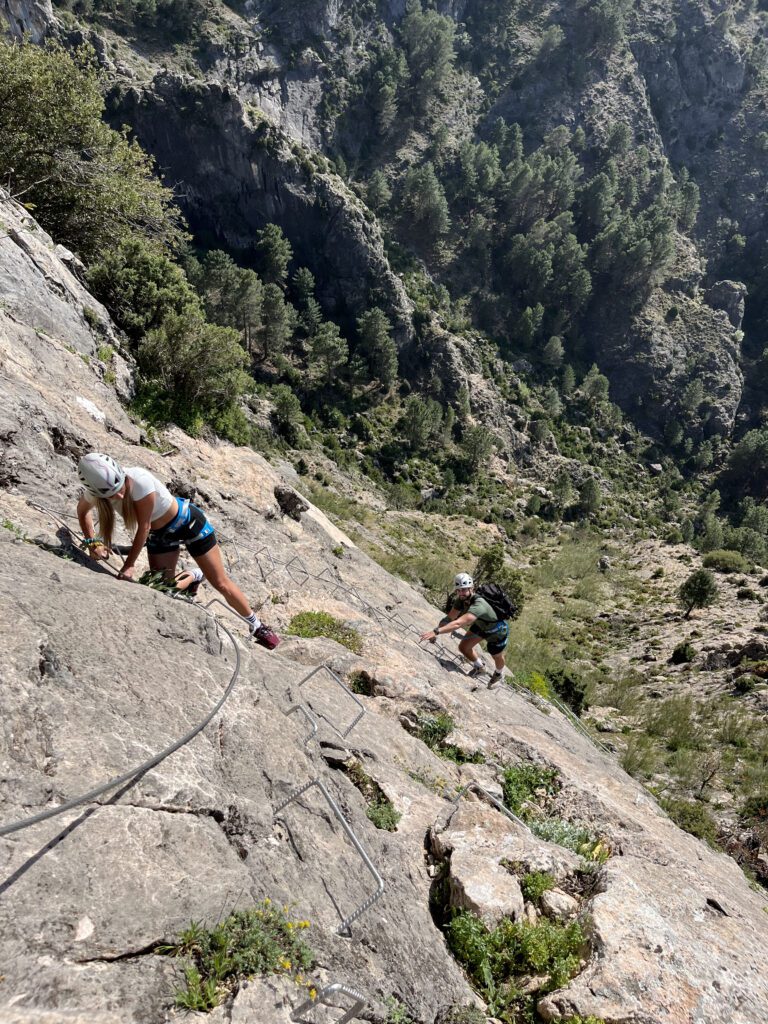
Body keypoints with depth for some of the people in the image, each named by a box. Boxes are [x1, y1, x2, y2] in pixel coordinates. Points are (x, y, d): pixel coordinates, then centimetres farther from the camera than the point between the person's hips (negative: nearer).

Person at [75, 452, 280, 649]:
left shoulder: (139, 480, -38)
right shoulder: (96, 490, -21)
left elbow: (143, 526, -27)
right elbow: (83, 511, 4)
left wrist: (129, 564, -20)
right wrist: (92, 542, -9)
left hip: (188, 522, -5)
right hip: (159, 534, 5)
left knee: (220, 583, 1)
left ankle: (257, 626, 20)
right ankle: (196, 575, 39)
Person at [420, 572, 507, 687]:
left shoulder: (478, 605, -46)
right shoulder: (462, 599, -22)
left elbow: (458, 623, -56)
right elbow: (449, 618, -22)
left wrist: (436, 631, -63)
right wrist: (435, 632, -33)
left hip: (498, 631, -6)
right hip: (481, 625, 6)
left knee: (497, 657, 17)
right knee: (464, 647, -1)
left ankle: (498, 674, 53)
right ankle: (480, 667, 30)